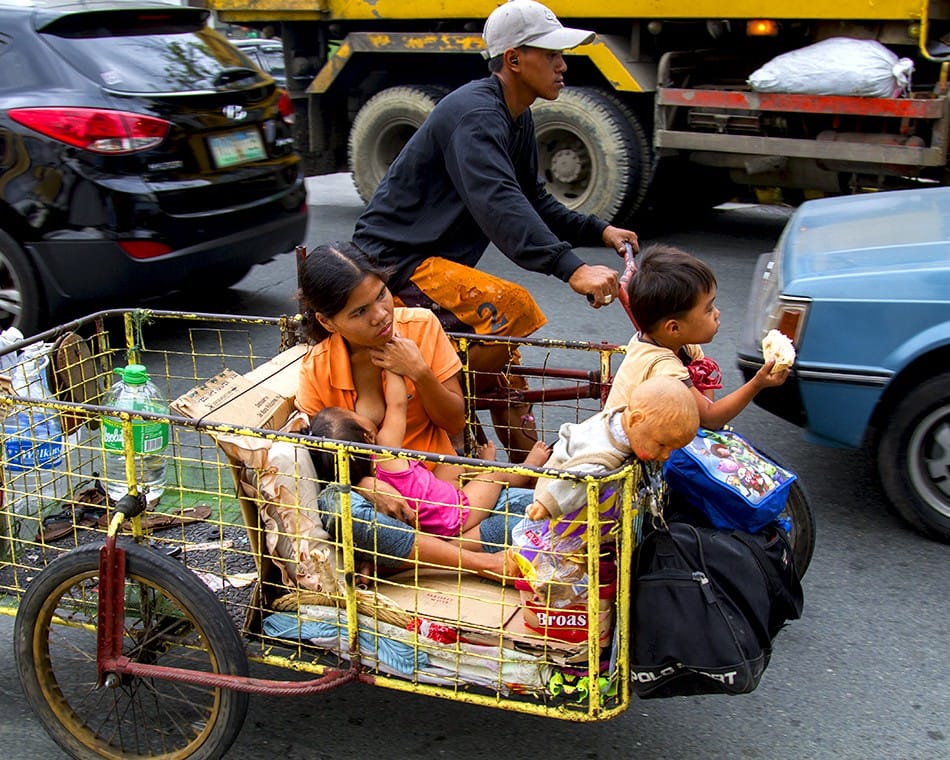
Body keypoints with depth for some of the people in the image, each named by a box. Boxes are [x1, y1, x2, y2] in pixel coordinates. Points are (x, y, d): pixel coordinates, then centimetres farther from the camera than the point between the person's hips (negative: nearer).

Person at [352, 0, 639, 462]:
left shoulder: (516, 120, 11)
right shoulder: (474, 114, -22)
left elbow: (533, 203, 20)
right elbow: (499, 205, -38)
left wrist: (599, 232, 7)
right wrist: (571, 268, -49)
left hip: (434, 259, 10)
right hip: (396, 259, -10)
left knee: (507, 384, 13)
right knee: (512, 307, -30)